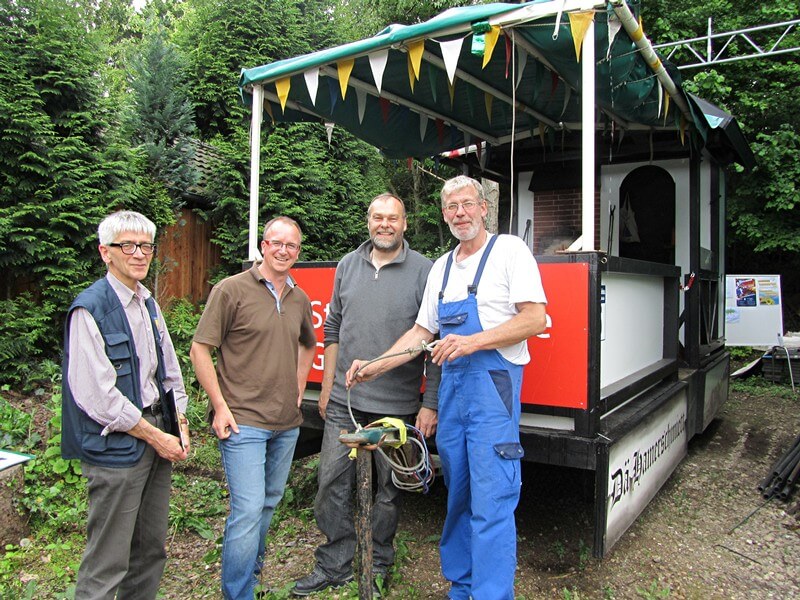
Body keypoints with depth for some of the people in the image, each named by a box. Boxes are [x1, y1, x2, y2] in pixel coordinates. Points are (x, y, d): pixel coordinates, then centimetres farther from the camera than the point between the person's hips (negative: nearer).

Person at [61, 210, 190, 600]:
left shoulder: (148, 304, 12)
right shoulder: (90, 309, -14)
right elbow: (97, 395, -18)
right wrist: (156, 437, -13)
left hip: (156, 438, 8)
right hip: (116, 447, -8)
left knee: (151, 550, 18)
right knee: (107, 565, 2)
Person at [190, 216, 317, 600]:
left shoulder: (299, 299, 10)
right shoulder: (231, 290, -8)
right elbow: (200, 349, -8)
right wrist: (220, 406, -12)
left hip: (287, 423, 7)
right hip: (243, 421, -6)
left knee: (269, 503, 19)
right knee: (248, 509, -8)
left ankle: (250, 568, 40)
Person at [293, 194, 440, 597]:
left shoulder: (423, 271, -5)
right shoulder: (348, 266, 9)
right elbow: (333, 330, 14)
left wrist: (430, 405, -9)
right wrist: (327, 388, 12)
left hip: (397, 406, -3)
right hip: (344, 402, 4)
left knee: (389, 490, 11)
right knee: (332, 484, 8)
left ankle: (377, 566, 32)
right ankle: (334, 567, 27)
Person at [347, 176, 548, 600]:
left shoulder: (509, 250, -2)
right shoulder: (441, 268, 17)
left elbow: (534, 319, -11)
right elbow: (422, 332, 18)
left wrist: (472, 342, -18)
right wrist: (376, 367, 10)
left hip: (493, 384, -6)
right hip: (452, 384, 7)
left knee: (491, 500, -7)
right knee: (458, 495, 14)